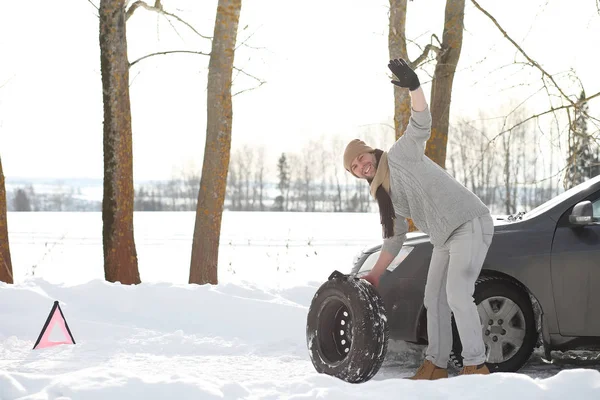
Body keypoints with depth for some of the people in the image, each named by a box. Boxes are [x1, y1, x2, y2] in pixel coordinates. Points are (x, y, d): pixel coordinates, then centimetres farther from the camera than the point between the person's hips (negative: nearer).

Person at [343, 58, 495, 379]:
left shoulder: (400, 155, -8)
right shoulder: (384, 196, 14)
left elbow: (421, 124, -24)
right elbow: (394, 238, 21)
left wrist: (414, 87, -41)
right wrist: (374, 275, 17)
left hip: (470, 223, -10)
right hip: (445, 238, 10)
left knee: (457, 295, -18)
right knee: (434, 299, 10)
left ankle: (475, 365, -14)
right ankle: (436, 365, 17)